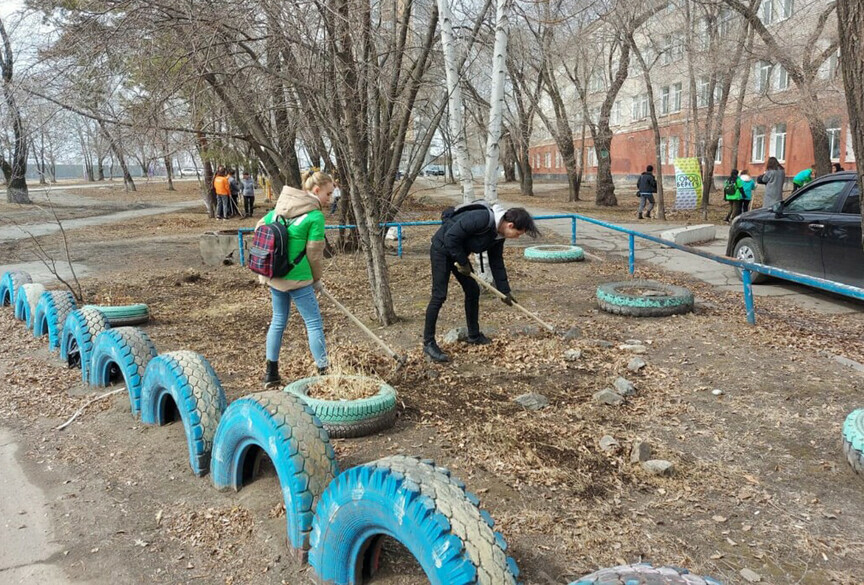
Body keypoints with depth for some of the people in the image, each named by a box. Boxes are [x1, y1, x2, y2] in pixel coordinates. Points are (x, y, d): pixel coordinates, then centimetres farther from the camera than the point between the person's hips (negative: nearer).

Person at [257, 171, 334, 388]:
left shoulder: (280, 206, 9)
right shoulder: (315, 216, -13)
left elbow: (260, 227, 16)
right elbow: (314, 253, -10)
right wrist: (317, 279, 5)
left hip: (273, 275, 8)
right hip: (297, 278, -7)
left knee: (278, 321, 18)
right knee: (314, 323, 3)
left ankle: (271, 373, 26)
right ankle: (324, 372, 8)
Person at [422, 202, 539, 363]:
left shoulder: (498, 234, -3)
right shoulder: (481, 218, -31)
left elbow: (496, 262, 8)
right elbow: (451, 237, -30)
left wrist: (505, 291, 8)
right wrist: (463, 263, -19)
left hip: (459, 253, 9)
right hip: (442, 249, -9)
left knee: (473, 291, 10)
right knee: (439, 295, -11)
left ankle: (474, 335, 24)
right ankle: (428, 343, -5)